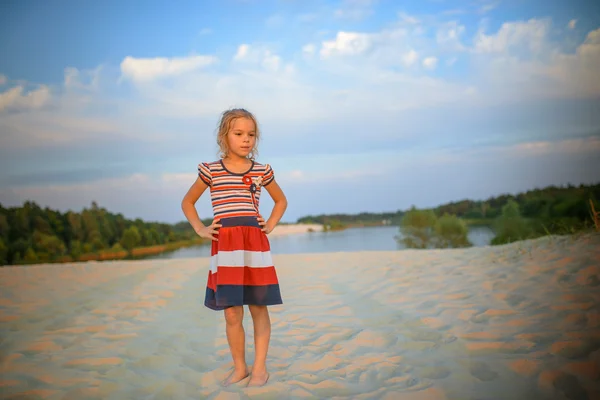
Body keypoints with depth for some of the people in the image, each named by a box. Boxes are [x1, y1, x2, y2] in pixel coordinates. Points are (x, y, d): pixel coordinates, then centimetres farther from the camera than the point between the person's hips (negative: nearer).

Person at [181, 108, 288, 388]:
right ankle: (239, 367, 15)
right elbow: (187, 201, 17)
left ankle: (260, 366, 16)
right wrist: (199, 229, 4)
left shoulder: (261, 171, 8)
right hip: (224, 245, -1)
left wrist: (270, 226, 10)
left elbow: (281, 200, 25)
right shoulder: (210, 170, 5)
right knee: (231, 313, -1)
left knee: (258, 308, 4)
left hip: (256, 242, 1)